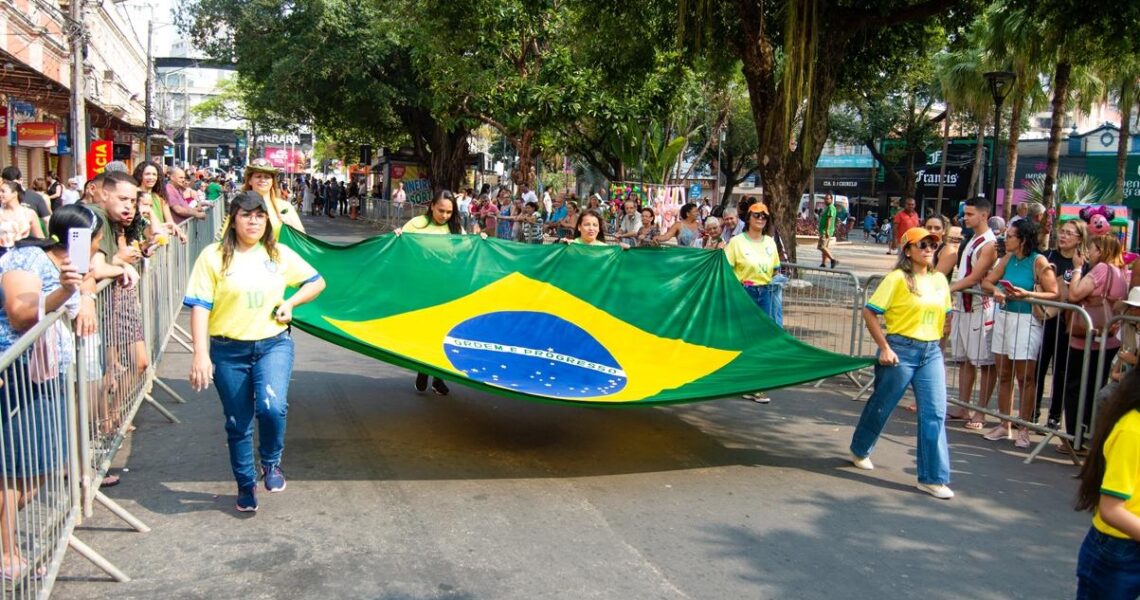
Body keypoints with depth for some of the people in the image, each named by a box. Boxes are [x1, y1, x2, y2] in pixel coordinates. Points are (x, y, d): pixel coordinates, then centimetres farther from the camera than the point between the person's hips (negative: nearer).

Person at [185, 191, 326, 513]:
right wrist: (201, 354, -15)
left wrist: (290, 302, -1)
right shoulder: (214, 256, -4)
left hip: (274, 344, 1)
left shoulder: (279, 254, 5)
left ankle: (271, 462, 8)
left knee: (272, 406, -22)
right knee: (238, 424, 9)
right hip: (229, 350, 0)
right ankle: (245, 486, 30)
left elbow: (317, 282, 16)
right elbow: (200, 307, -7)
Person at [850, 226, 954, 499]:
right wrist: (885, 348, -15)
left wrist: (935, 343, 12)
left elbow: (943, 315, 20)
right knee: (881, 405, 10)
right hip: (901, 350, -5)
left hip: (931, 353, 5)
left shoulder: (939, 280, 8)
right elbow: (869, 313, -12)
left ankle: (933, 478, 5)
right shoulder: (898, 278, -10)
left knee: (935, 414, -2)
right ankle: (860, 450, 35)